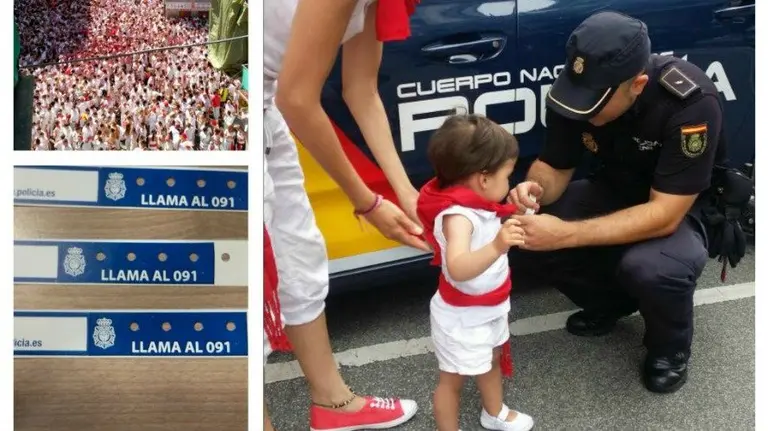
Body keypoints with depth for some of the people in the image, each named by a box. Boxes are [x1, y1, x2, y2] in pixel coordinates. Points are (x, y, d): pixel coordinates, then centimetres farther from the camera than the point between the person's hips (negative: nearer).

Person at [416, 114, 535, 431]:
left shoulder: (478, 204, -4)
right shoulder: (457, 215, -35)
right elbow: (458, 269, -51)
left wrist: (520, 212, 6)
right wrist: (497, 247, -61)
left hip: (489, 308, 10)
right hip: (462, 318, -10)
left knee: (493, 360, 31)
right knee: (453, 379, 10)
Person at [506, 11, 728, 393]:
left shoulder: (691, 103, -34)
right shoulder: (577, 88, -19)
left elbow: (664, 215, -35)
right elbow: (555, 167, -6)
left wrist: (565, 234, -42)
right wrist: (536, 189, -31)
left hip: (689, 209, -5)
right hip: (616, 194, 5)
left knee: (648, 265, -38)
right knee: (523, 237, -18)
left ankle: (671, 346, -1)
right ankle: (610, 302, 10)